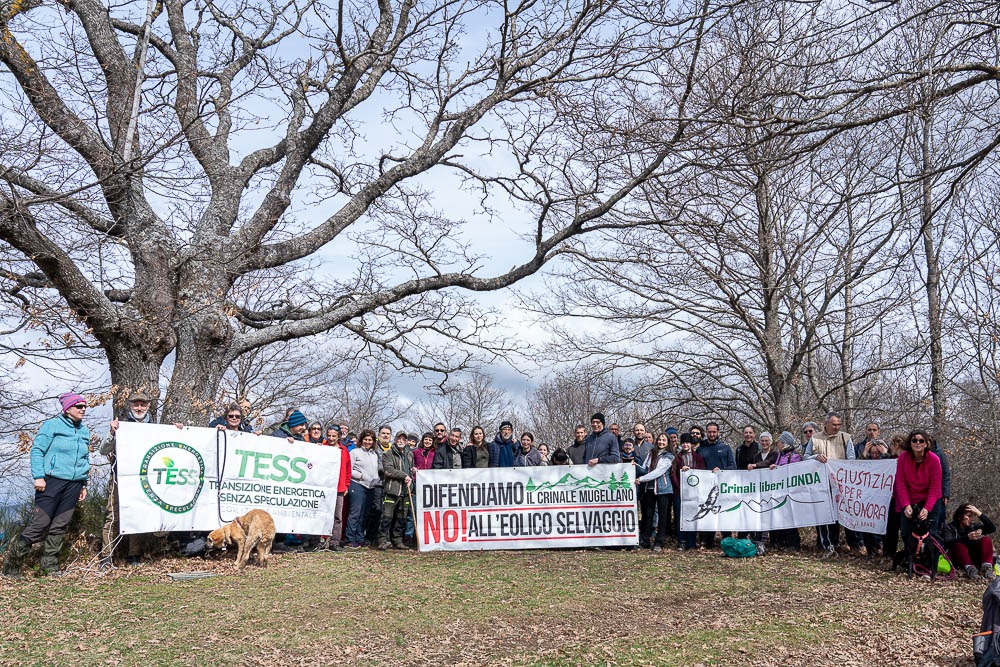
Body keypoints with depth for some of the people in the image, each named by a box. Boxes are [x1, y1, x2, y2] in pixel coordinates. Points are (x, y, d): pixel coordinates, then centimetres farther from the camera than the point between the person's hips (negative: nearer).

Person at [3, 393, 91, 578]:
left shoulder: (84, 431, 16)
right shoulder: (52, 425, 0)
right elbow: (37, 450, -4)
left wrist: (84, 484, 19)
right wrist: (38, 476, -13)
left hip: (74, 485, 5)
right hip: (52, 481, -5)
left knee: (59, 526, 5)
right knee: (39, 524, -9)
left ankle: (50, 566, 11)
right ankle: (12, 565, 5)